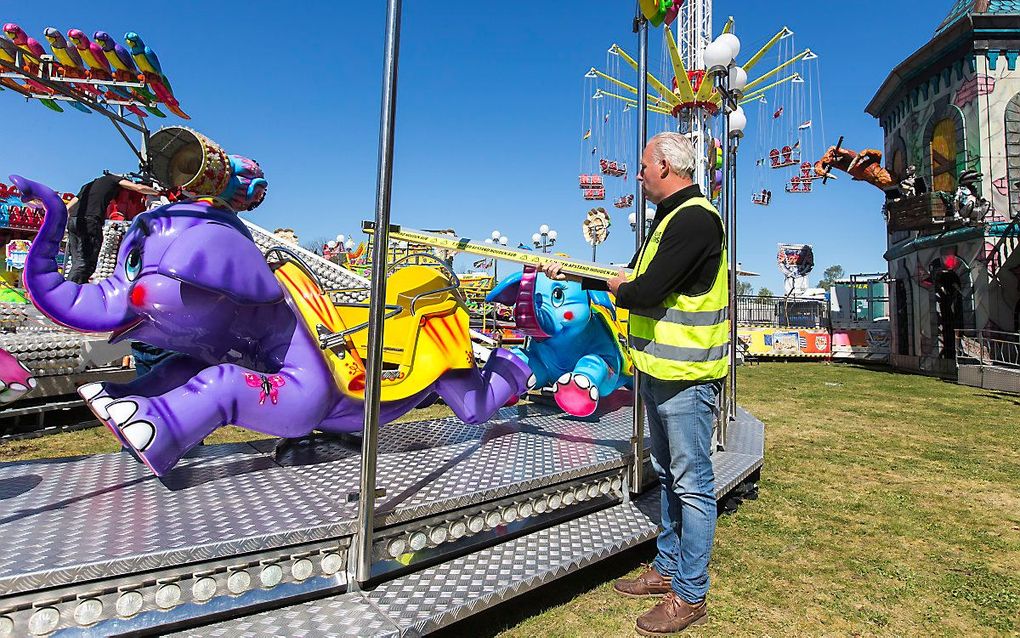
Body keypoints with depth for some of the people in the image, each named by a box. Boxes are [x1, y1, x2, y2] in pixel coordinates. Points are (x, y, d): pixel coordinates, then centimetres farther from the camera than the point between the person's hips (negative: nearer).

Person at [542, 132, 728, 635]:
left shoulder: (695, 219, -16)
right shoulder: (669, 218, 17)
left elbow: (645, 291, -24)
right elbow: (633, 279, 20)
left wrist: (617, 287, -2)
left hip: (686, 376, -10)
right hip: (659, 371, 11)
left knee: (692, 485, 2)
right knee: (669, 477, 19)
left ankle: (691, 594, 18)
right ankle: (667, 570, 35)